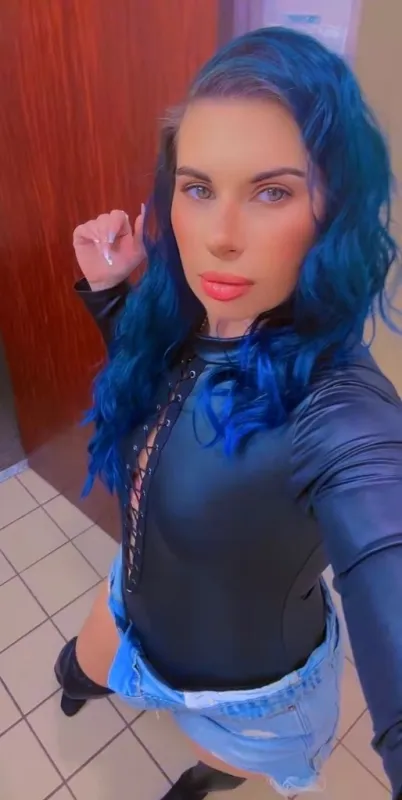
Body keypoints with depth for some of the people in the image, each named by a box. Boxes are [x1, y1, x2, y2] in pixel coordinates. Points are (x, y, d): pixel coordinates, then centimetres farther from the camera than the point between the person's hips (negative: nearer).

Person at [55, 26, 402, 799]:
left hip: (249, 687, -4)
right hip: (140, 606, 5)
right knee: (74, 671, 36)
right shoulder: (187, 323, -20)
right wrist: (110, 292, -13)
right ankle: (90, 682, 76)